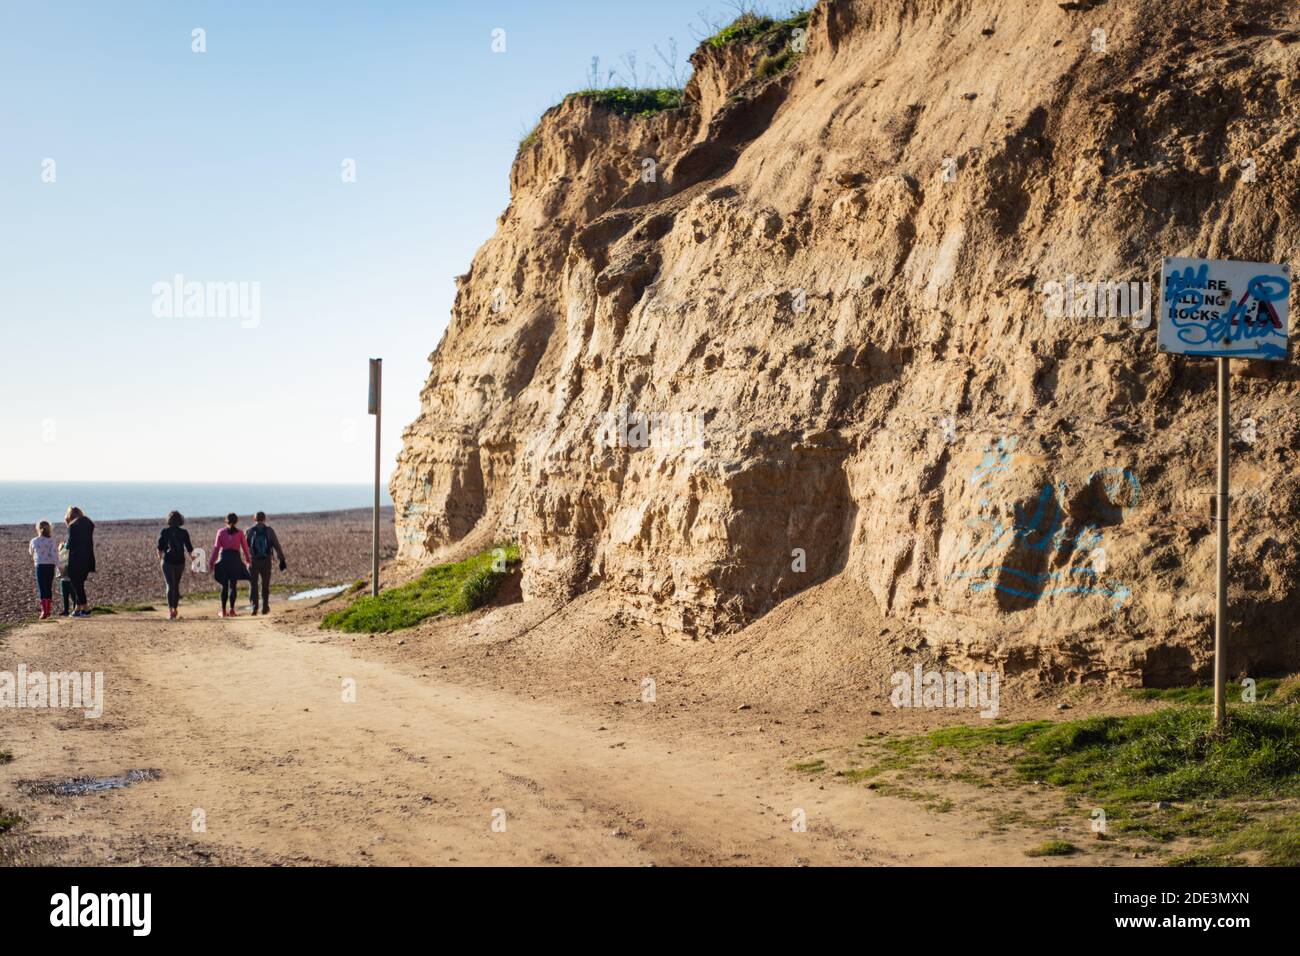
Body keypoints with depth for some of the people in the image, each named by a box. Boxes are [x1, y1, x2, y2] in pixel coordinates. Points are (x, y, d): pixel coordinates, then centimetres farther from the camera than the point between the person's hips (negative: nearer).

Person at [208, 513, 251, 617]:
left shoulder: (221, 532, 3)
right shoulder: (239, 533, 2)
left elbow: (216, 548, 1)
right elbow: (245, 547, 7)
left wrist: (211, 562, 6)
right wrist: (247, 559, 23)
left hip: (224, 559, 1)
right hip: (235, 559, -1)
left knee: (224, 586, 8)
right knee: (233, 586, 4)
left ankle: (223, 611, 6)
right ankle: (232, 610, -3)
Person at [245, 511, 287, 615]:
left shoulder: (250, 531, 0)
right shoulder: (269, 530, 0)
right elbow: (277, 545, -3)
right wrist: (282, 560, 0)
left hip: (253, 561, 0)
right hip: (266, 561, 0)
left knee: (253, 585, 9)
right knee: (265, 585, 12)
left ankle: (254, 607, 0)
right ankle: (265, 608, 11)